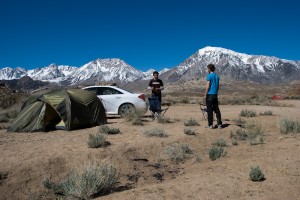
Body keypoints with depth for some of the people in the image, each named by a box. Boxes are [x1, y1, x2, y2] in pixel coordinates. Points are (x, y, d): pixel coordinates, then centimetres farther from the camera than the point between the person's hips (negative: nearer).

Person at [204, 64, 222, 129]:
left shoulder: (209, 76, -9)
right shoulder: (217, 76, 14)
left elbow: (207, 86, -13)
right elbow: (218, 86, 17)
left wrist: (205, 95, -7)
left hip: (210, 94, -7)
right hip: (215, 95, 7)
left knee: (210, 110, -2)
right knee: (217, 110, 10)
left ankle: (210, 125, 0)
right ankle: (219, 124, 10)